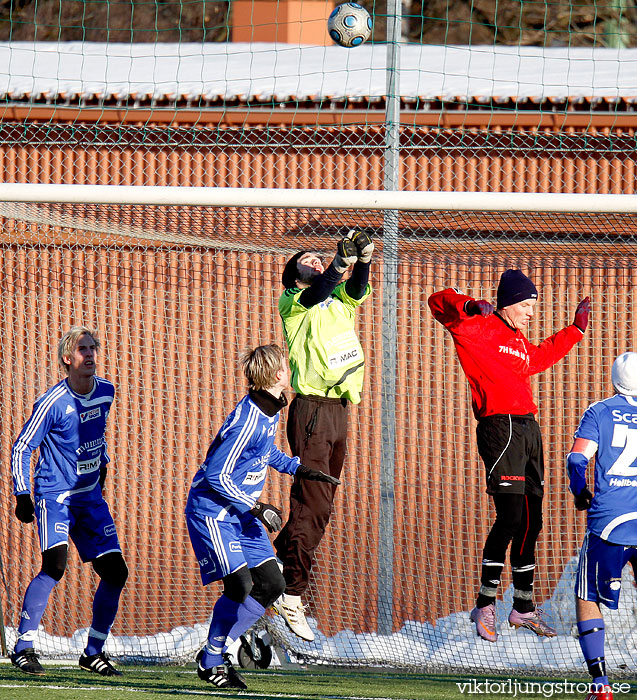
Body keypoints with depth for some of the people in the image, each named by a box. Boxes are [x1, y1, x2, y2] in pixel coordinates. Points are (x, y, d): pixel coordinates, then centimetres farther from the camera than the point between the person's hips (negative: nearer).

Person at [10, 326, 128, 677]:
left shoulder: (106, 391, 2)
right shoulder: (53, 403, -17)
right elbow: (21, 448, -10)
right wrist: (22, 496, -15)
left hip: (90, 496, 7)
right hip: (54, 495, -7)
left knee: (115, 571, 1)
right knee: (55, 563, -26)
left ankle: (93, 651, 15)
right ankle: (23, 646, -17)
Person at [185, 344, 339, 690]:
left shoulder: (270, 411, 4)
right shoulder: (247, 420, -25)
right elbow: (216, 476, -24)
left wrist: (300, 469, 13)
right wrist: (256, 507, -22)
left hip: (242, 512, 9)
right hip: (211, 509, -9)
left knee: (271, 583, 3)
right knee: (239, 583, -19)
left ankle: (218, 651, 12)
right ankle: (211, 661, -2)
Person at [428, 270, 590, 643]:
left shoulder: (520, 342, 23)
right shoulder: (479, 328, -2)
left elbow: (539, 359, 44)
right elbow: (440, 303, -11)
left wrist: (576, 329, 45)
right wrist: (467, 306, -30)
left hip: (529, 429, 9)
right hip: (500, 427, -9)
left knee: (531, 521, 11)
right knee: (510, 517, -16)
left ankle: (524, 607, 20)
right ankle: (486, 605, -10)